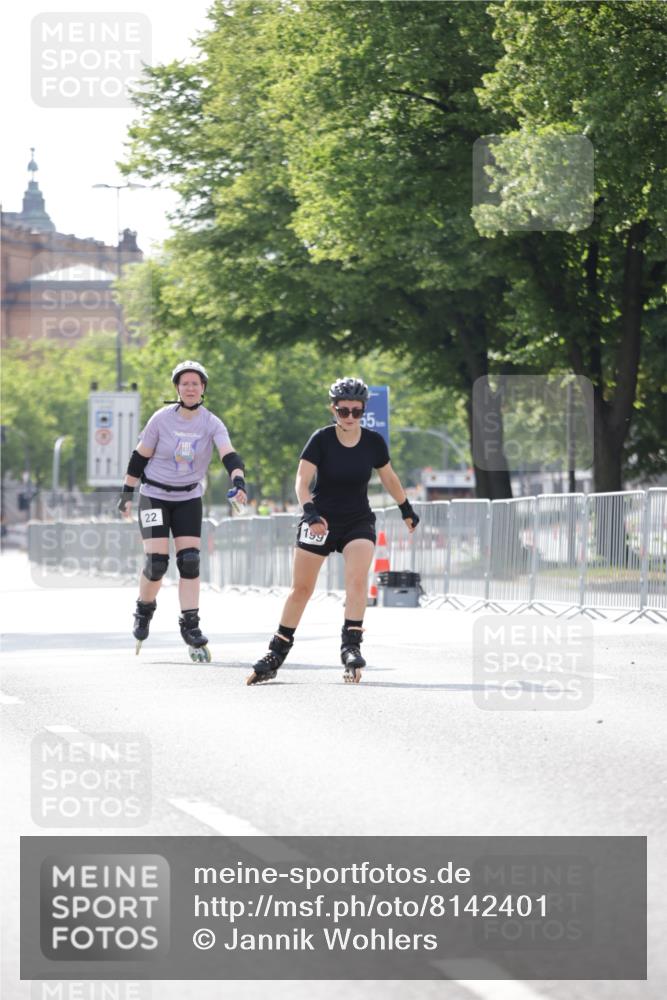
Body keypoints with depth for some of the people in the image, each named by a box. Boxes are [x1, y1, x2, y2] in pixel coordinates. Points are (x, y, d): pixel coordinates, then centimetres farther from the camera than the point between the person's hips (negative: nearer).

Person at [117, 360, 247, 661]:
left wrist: (238, 481, -40)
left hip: (188, 498, 2)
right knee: (156, 562, -10)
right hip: (154, 497, -2)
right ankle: (144, 610, 19)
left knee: (189, 561, -8)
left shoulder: (211, 424, -8)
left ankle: (190, 627, -2)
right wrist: (127, 493, -1)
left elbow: (229, 455, -22)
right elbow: (139, 457, -1)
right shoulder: (161, 419, -10)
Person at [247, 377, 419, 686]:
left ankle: (351, 647, -24)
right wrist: (309, 512, -37)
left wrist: (406, 510, 21)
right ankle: (276, 654, 14)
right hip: (320, 521, -1)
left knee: (357, 579, -23)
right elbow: (302, 480, -21)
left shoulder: (373, 442, -5)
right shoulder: (321, 440, -14)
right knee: (301, 588, 3)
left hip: (358, 521, 1)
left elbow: (388, 477, 13)